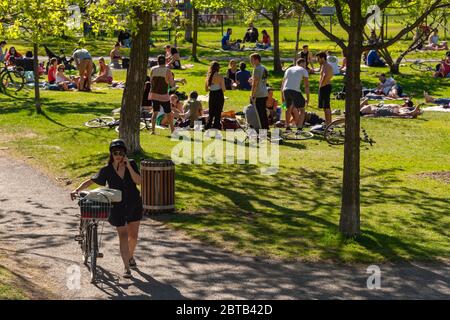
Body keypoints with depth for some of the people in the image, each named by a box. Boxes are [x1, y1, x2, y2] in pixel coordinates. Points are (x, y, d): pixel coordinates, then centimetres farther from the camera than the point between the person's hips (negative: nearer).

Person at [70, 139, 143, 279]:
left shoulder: (131, 164, -5)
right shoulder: (107, 170, -9)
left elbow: (138, 181, -16)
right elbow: (91, 181, -7)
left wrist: (128, 166, -23)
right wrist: (76, 190, -20)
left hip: (134, 204, 2)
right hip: (118, 206, -2)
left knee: (133, 235, 13)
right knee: (123, 235, -10)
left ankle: (130, 257, 41)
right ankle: (126, 267, -11)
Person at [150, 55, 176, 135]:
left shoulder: (152, 69, -1)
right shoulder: (168, 71, -10)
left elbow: (151, 81, 10)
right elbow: (172, 84, -6)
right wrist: (172, 77, 11)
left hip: (154, 94, 3)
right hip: (164, 96, -2)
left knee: (155, 112, 10)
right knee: (169, 113, 13)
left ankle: (153, 130, -1)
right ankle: (172, 129, 21)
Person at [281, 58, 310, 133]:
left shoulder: (288, 70, 28)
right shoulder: (304, 71, 13)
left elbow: (283, 84, 27)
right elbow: (306, 85, 6)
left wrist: (282, 96, 31)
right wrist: (307, 98, 8)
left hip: (286, 90, 5)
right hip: (295, 91, -5)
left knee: (289, 108, 26)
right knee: (302, 110, 6)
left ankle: (287, 126, 28)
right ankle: (299, 128, -6)